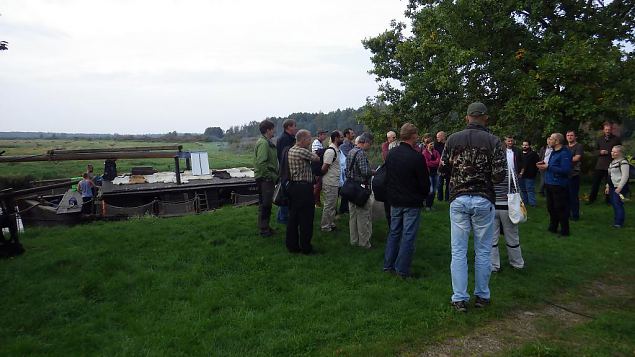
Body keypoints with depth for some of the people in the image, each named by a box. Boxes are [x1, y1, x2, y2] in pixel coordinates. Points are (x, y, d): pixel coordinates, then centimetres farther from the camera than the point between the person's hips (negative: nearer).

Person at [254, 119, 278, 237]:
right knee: (265, 204, -2)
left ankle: (264, 226, 27)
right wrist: (271, 176, -19)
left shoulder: (266, 142, 16)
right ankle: (264, 229, 7)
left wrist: (274, 175, 15)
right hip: (265, 178, -10)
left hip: (267, 178, 10)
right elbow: (261, 163, -25)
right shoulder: (263, 143, -17)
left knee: (265, 204, 17)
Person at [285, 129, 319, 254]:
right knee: (306, 219, 0)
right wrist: (311, 151, 14)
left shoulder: (290, 150, 12)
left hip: (292, 186, 10)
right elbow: (317, 159, -4)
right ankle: (305, 247, 8)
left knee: (293, 217, 13)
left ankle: (292, 245, 21)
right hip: (304, 188, -9)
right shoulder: (303, 151, -16)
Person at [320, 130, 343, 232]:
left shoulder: (336, 150, 12)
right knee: (329, 206, 0)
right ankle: (325, 227, 10)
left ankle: (331, 224, 29)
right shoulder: (330, 151, -20)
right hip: (330, 183, -10)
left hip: (335, 183, 10)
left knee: (333, 205, 18)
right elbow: (324, 168, -21)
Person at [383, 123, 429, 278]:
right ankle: (402, 270, 9)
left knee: (394, 233, 16)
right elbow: (425, 182, -10)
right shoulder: (416, 157, -19)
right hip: (412, 203, -6)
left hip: (395, 201, 6)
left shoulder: (391, 154, -1)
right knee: (408, 236, 3)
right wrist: (423, 196, 9)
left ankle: (388, 265, 23)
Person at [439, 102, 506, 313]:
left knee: (458, 251, 6)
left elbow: (443, 169, 4)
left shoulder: (453, 139, 0)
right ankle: (482, 296, 21)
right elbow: (499, 175, -9)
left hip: (458, 199, 1)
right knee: (483, 251, 11)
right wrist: (485, 176, 11)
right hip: (483, 200, -1)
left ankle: (460, 299, 8)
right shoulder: (493, 141, -5)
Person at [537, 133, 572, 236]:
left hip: (559, 185, -10)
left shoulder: (564, 153, -17)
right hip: (549, 184, 10)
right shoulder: (553, 152, 12)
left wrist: (548, 167, -22)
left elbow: (565, 170, -25)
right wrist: (544, 164, 5)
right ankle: (553, 228, 33)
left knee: (561, 209, 0)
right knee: (551, 207, 19)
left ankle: (565, 231, 12)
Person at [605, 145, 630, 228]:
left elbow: (625, 176, -18)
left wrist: (619, 187, -21)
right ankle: (616, 221, 20)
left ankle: (619, 223, -3)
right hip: (612, 187, 9)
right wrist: (608, 186, 22)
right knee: (614, 204, 12)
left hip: (619, 187, -9)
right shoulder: (612, 162, 16)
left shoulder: (623, 162, -12)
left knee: (618, 204, -9)